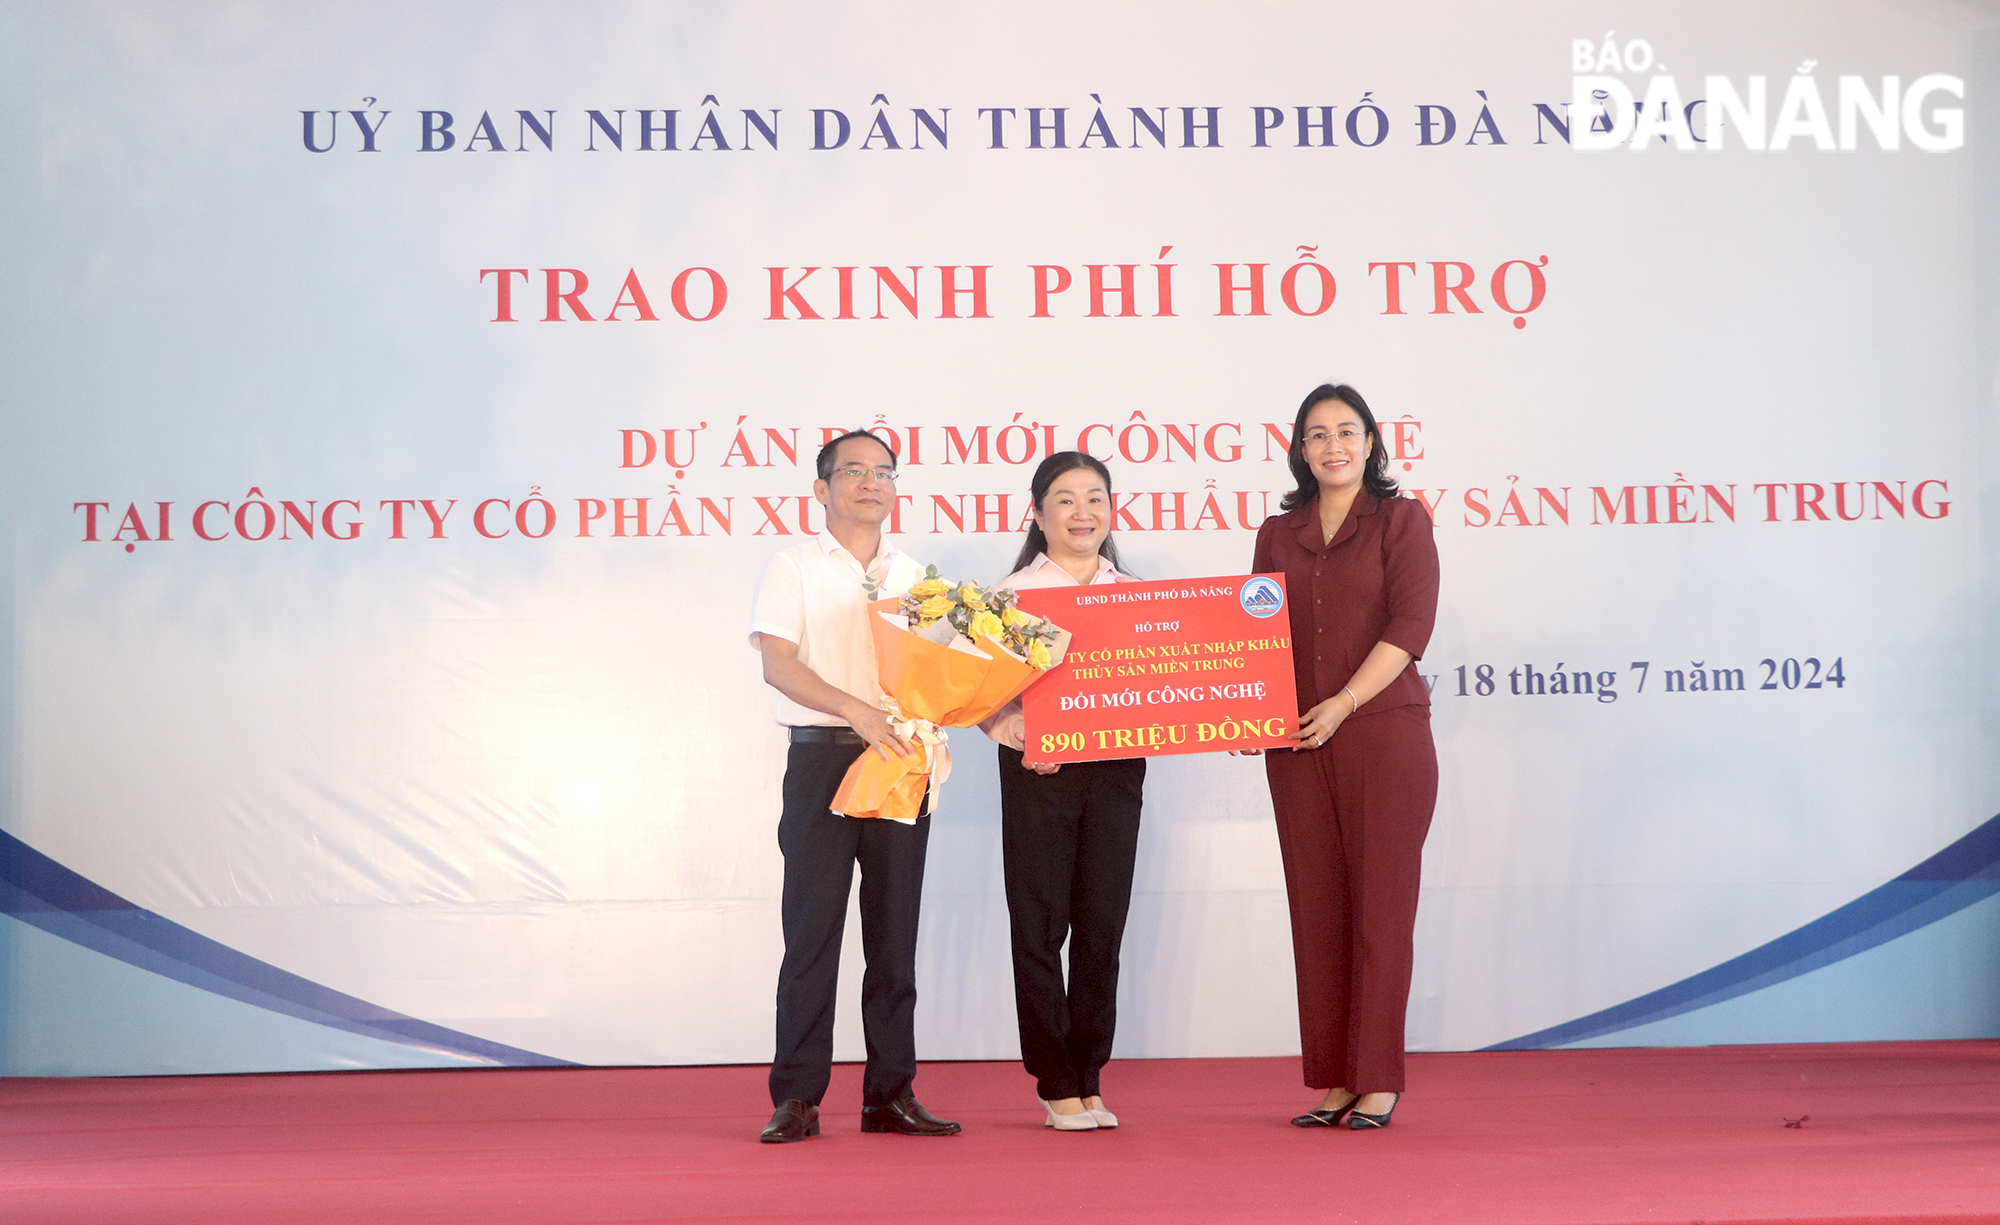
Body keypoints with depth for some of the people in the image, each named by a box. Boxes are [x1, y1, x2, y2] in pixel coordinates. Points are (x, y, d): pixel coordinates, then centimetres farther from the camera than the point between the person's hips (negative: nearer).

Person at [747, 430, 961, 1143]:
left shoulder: (916, 576, 16)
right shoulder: (794, 569, 3)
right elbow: (778, 664, -9)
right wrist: (858, 710, -22)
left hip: (901, 762, 4)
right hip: (823, 757, -4)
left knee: (895, 930, 5)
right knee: (813, 927, -5)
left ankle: (890, 1095, 11)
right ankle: (797, 1097, 0)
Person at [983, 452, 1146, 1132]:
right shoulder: (1012, 593, 2)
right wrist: (1010, 732, -21)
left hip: (1117, 768, 3)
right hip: (1038, 770, -3)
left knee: (1103, 924, 5)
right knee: (1040, 925, 1)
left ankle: (1088, 1079, 15)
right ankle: (1056, 1085, 10)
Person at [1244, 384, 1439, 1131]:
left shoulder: (1400, 520, 2)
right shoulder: (1278, 534, 15)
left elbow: (1410, 624, -8)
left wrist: (1344, 704, -15)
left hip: (1385, 733, -4)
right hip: (1296, 743, 4)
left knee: (1380, 905, -3)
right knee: (1316, 908, 4)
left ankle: (1378, 1081, 2)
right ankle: (1331, 1082, 10)